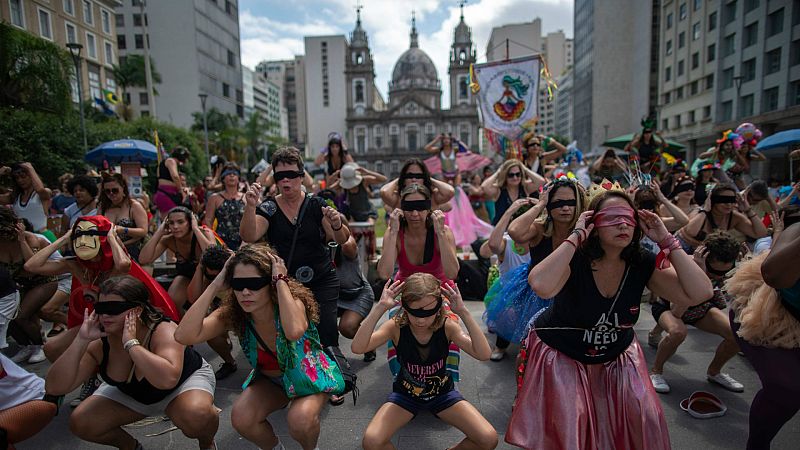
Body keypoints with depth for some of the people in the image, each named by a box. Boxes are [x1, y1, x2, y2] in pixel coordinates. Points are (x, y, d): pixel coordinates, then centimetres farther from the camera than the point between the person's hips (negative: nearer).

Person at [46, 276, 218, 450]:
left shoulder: (164, 331, -35)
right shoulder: (98, 342, -19)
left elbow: (168, 379, -53)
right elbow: (55, 388, -23)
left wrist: (131, 342, -46)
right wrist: (81, 340, -33)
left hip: (186, 379, -5)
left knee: (196, 416, -36)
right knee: (80, 423, -11)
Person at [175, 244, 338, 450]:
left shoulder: (293, 302, -31)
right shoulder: (232, 313, -19)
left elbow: (294, 332, -56)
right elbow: (184, 336, -34)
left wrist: (281, 281, -47)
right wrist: (214, 287, -32)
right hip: (269, 379, 4)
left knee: (300, 420, -31)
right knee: (241, 419, -21)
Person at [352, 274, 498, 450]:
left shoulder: (447, 326, -21)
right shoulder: (396, 326, -23)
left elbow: (484, 354, -34)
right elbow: (357, 348, -37)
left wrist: (463, 312, -41)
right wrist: (380, 308, -43)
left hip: (442, 392, 1)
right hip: (405, 394, -1)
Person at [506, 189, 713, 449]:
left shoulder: (643, 265, -12)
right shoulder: (574, 260, -25)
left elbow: (700, 293, -20)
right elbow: (541, 287, -47)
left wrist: (667, 241, -22)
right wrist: (575, 237, -39)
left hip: (616, 356, 5)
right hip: (561, 356, -4)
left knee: (645, 418, -2)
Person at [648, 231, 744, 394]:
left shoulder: (726, 267, -20)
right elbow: (677, 312, -45)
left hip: (699, 307, 5)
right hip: (667, 307, -5)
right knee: (678, 332, -37)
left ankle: (714, 372, 13)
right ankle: (655, 371, -11)